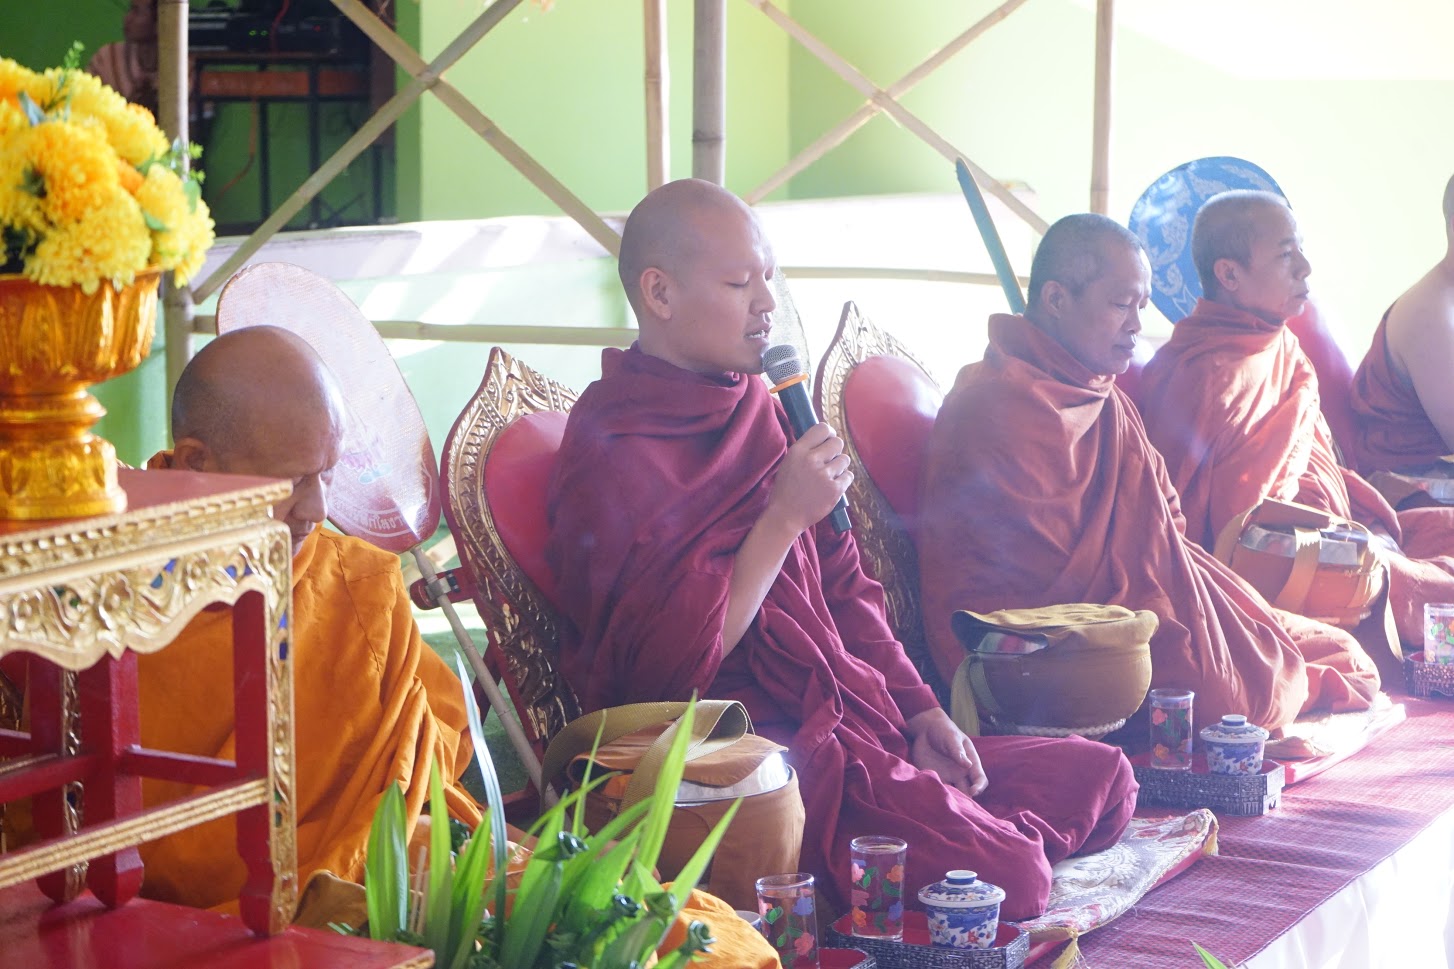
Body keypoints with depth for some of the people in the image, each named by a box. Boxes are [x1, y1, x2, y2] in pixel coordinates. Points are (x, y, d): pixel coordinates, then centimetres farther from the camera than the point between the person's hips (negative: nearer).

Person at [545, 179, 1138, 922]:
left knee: (1101, 776, 3)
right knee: (1005, 875, -25)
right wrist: (785, 518, -18)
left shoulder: (752, 412, 16)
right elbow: (665, 668, -20)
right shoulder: (612, 453, -12)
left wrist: (919, 709, 9)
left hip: (849, 724, 9)